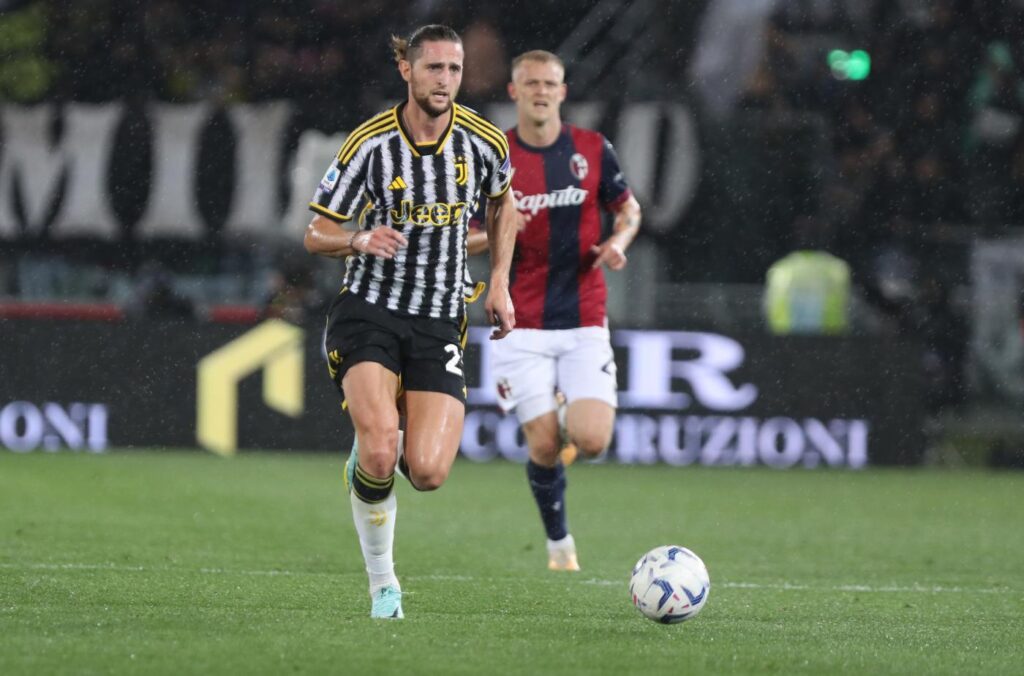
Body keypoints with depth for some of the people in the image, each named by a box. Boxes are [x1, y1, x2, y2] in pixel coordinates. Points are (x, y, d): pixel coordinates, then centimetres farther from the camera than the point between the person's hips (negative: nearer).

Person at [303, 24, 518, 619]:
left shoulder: (484, 142, -2)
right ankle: (382, 578, -2)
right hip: (368, 313, -2)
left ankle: (375, 449, 24)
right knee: (381, 451, -25)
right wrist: (359, 240, -25)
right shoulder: (370, 145, -10)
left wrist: (499, 284, 14)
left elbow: (502, 202, 21)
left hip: (439, 324, 2)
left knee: (428, 472, -14)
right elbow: (316, 236, -3)